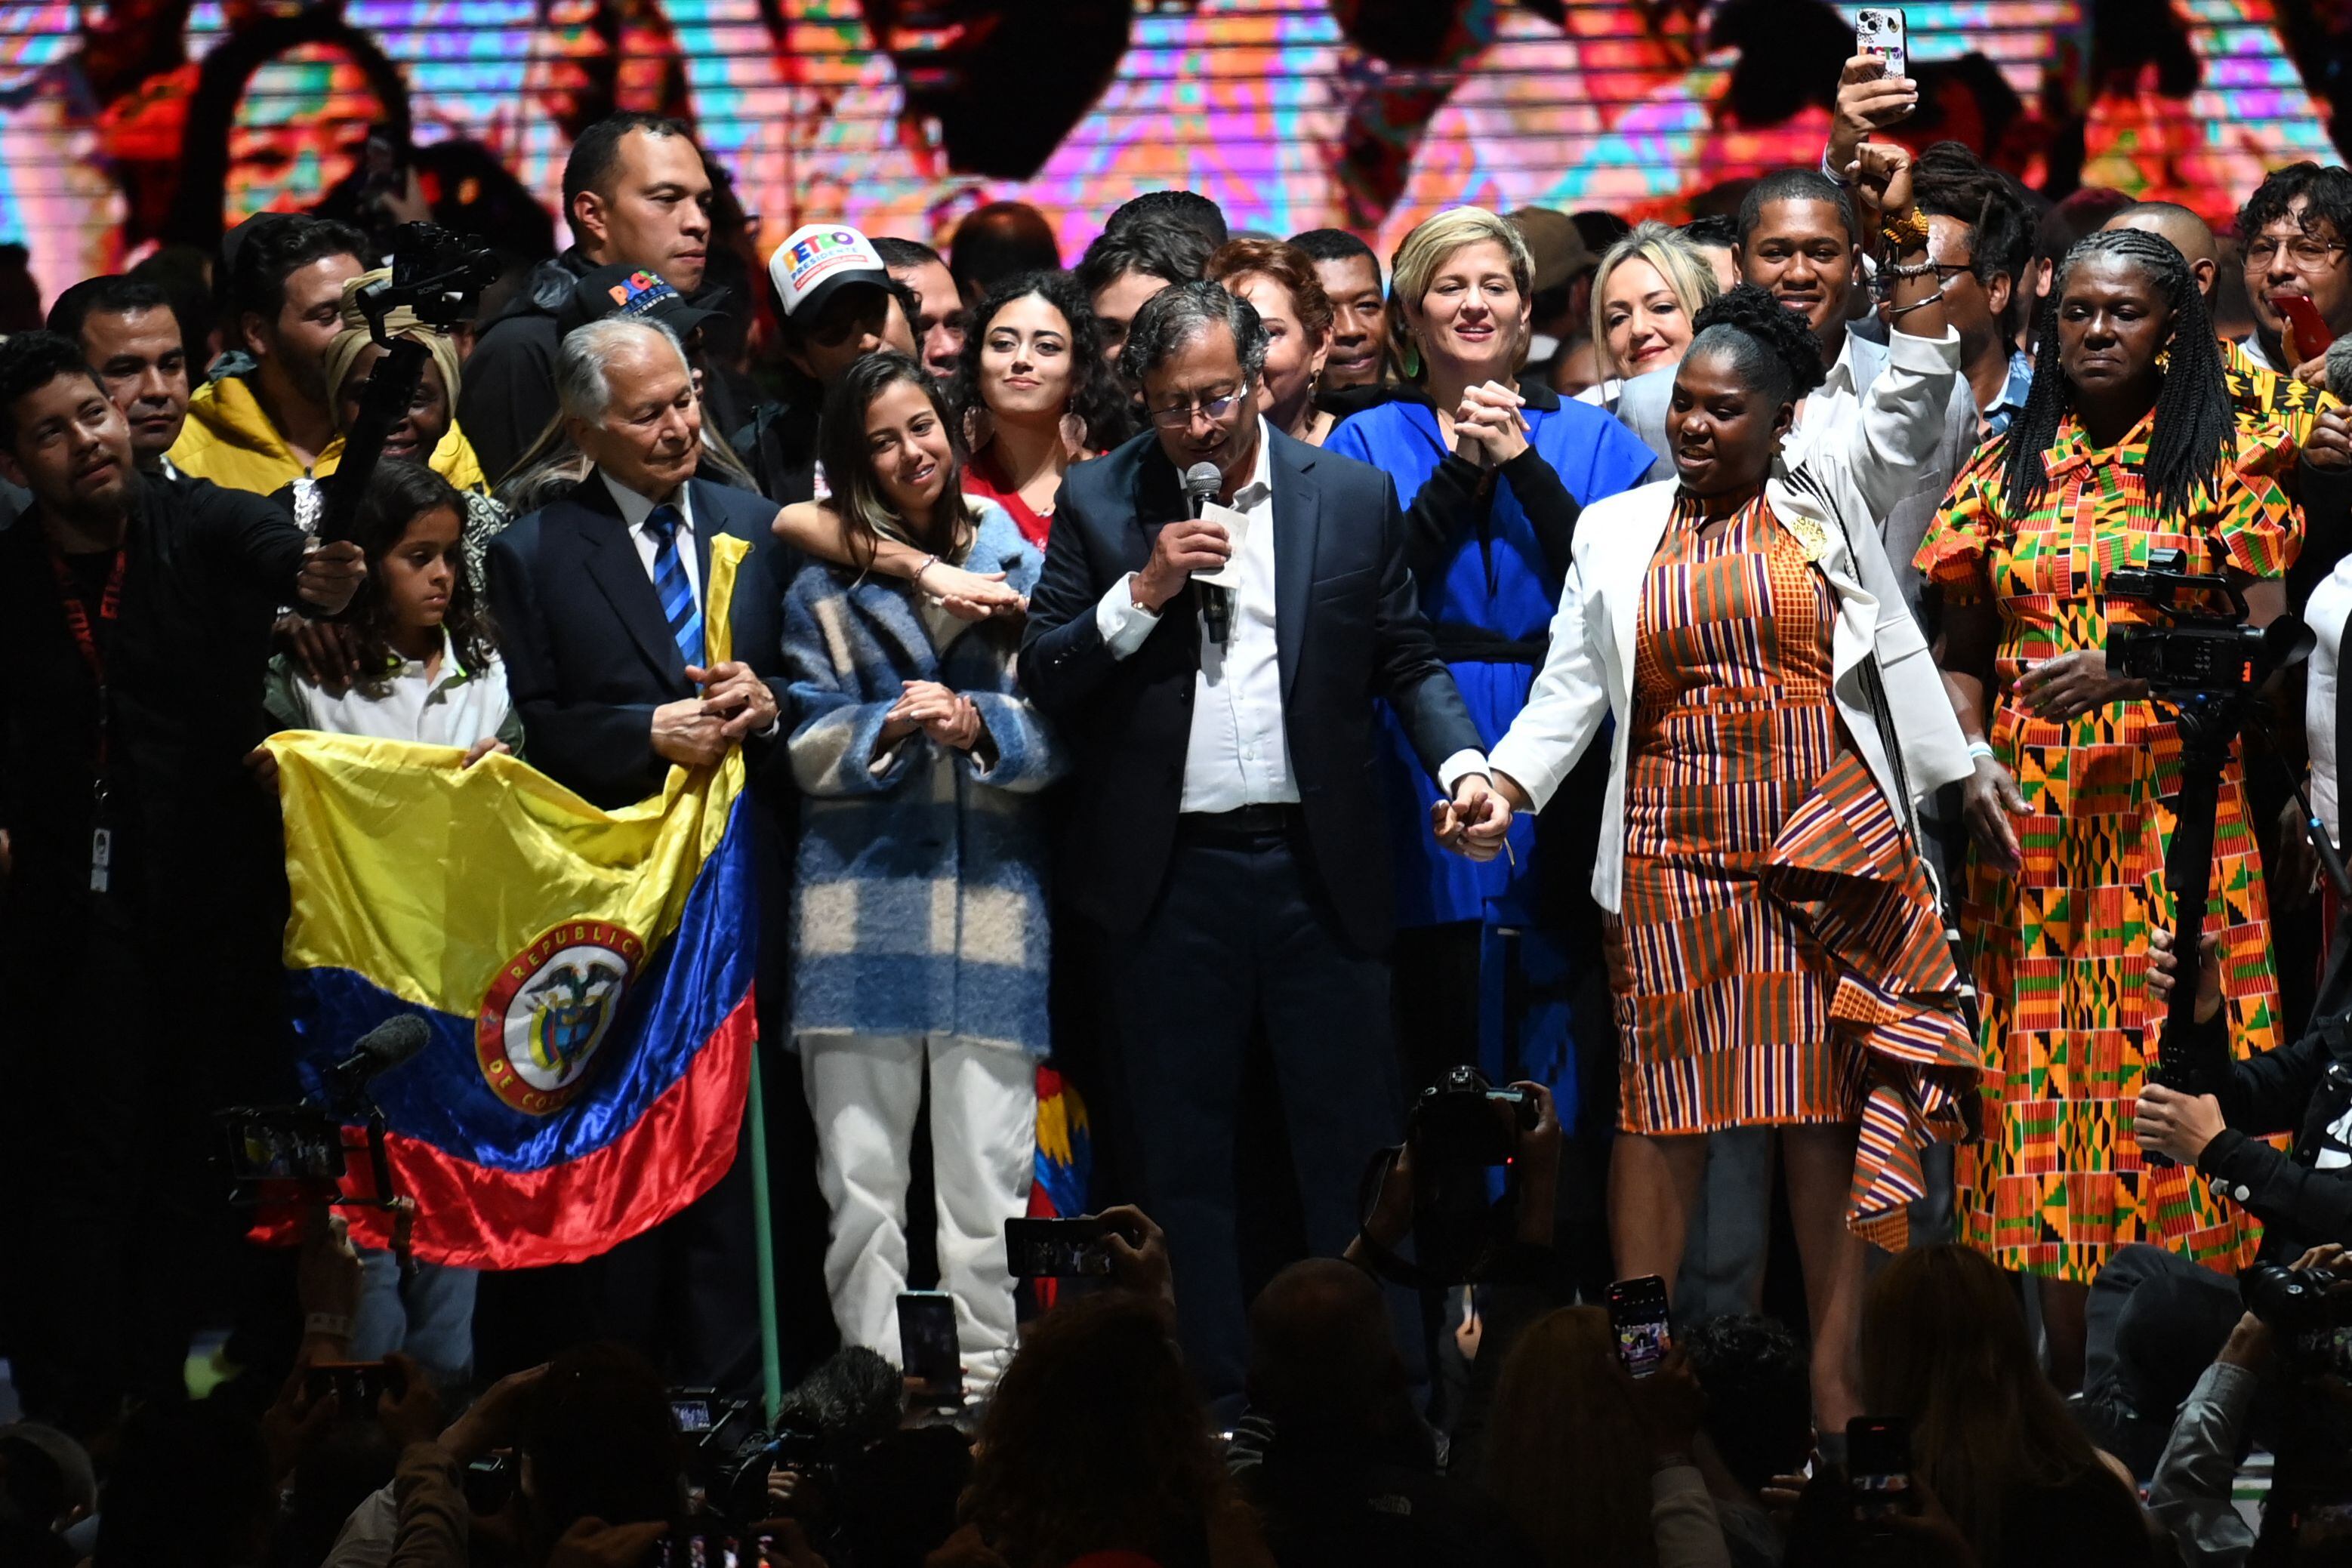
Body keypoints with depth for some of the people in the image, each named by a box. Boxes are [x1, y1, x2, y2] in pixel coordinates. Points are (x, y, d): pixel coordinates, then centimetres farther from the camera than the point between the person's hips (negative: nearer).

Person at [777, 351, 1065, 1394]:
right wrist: (891, 728, -11)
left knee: (989, 1168, -3)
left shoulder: (1016, 565, 11)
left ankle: (983, 1377, 1)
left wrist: (978, 722, -12)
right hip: (860, 893, 0)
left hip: (994, 891, 0)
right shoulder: (824, 582, 10)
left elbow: (1061, 730, 6)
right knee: (861, 1167, -2)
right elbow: (805, 745, 6)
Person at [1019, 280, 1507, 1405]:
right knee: (1183, 1154, 5)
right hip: (1169, 877, 0)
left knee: (1351, 1145, 1)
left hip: (1319, 867, 0)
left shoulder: (1352, 497, 5)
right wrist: (1143, 593, -12)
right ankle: (1212, 1401, 11)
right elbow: (1043, 677, 2)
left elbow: (1406, 661, 9)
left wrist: (1462, 764, -7)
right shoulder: (1098, 503, 4)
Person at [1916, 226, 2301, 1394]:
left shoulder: (2223, 462, 5)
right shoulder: (2008, 467, 13)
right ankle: (2061, 1376, 2)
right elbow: (1961, 653, 15)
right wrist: (1973, 758, -3)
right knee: (2046, 1089, -1)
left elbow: (2260, 642, -3)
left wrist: (2120, 667, -16)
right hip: (2029, 820, 3)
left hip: (2175, 811, -2)